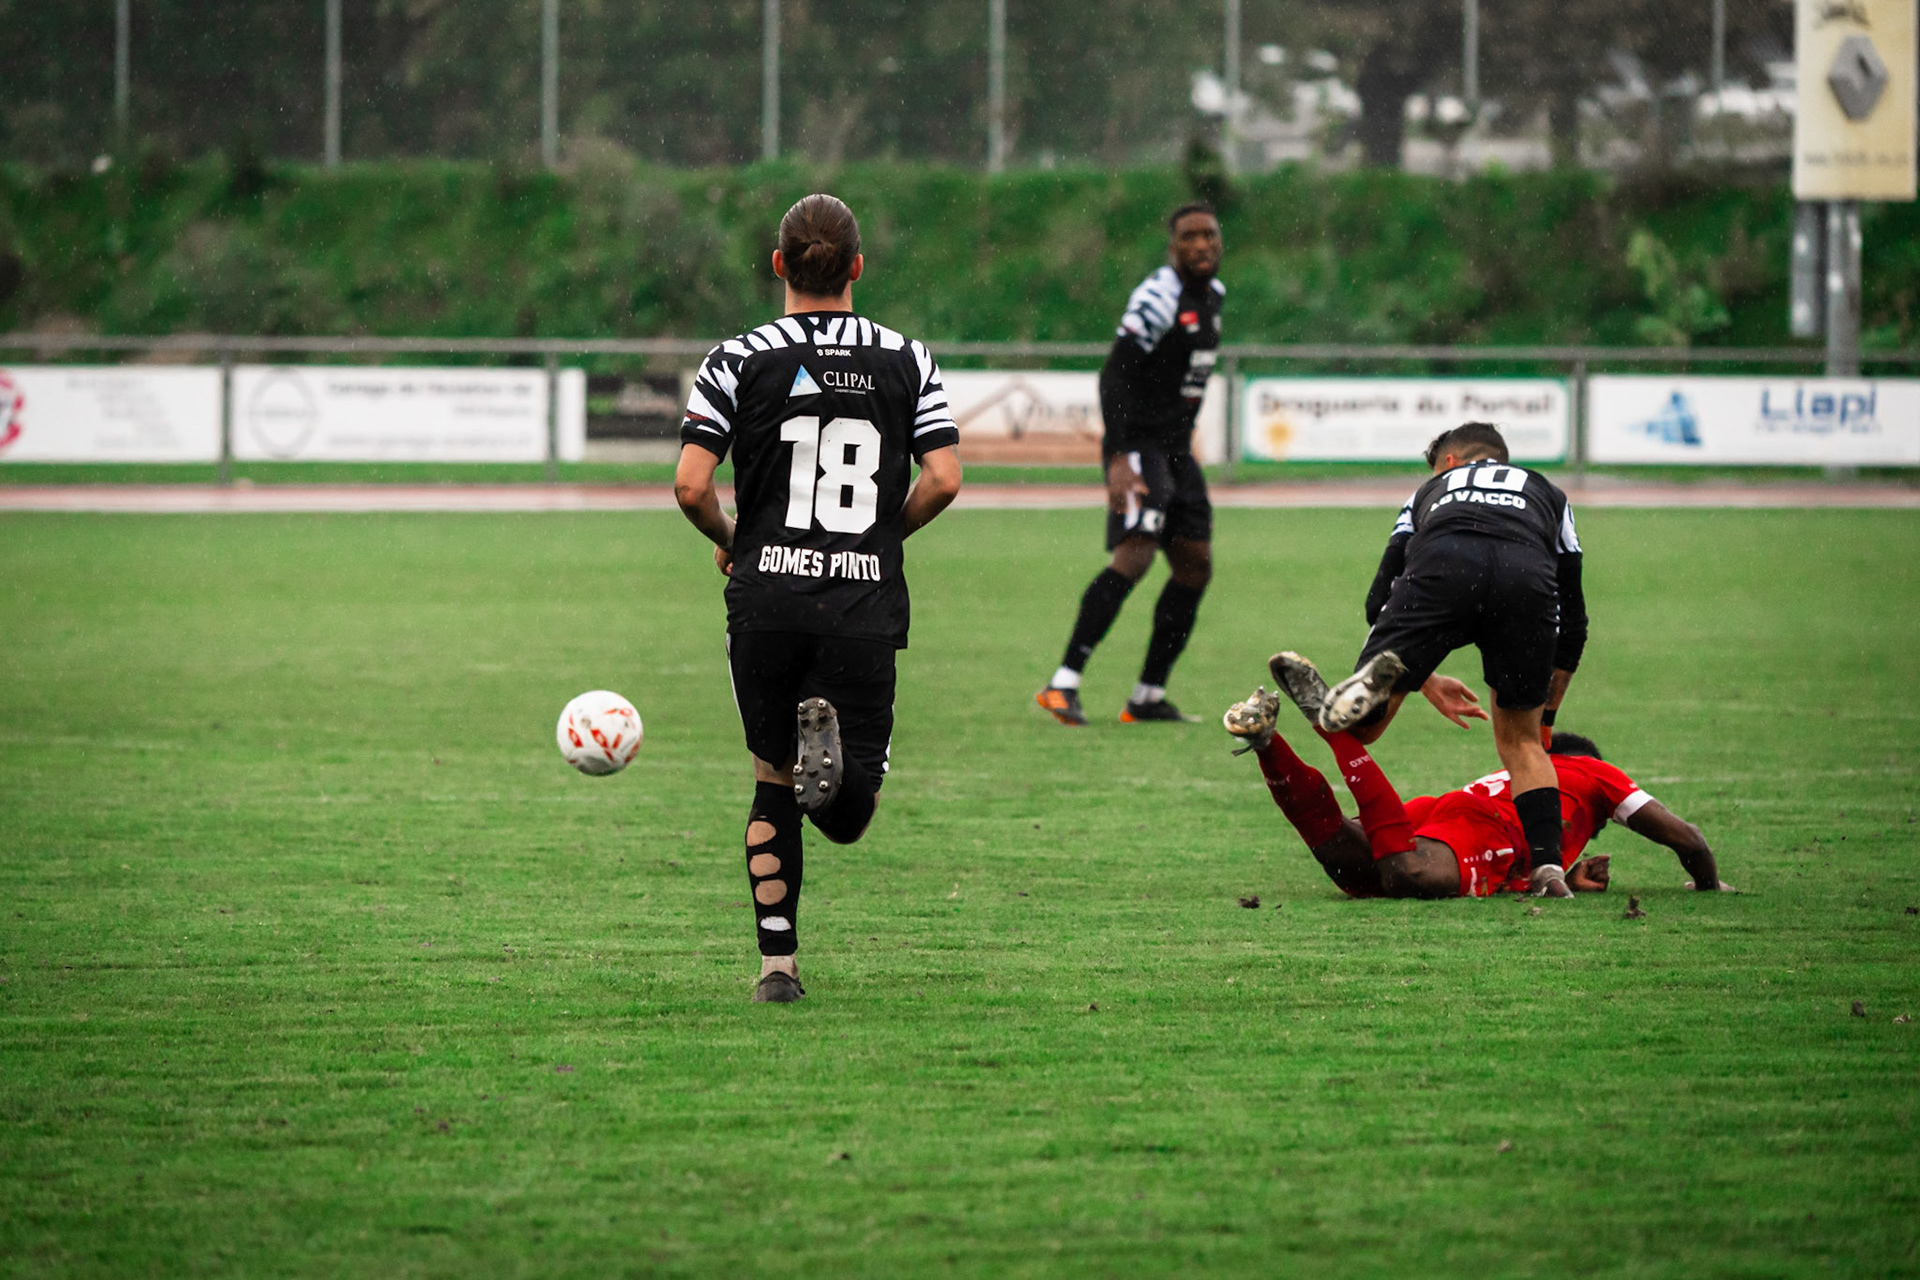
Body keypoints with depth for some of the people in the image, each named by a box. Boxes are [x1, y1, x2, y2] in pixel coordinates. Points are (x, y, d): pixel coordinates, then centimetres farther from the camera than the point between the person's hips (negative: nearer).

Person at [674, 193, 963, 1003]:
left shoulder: (740, 359, 0)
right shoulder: (906, 360, 5)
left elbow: (690, 486, -6)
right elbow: (944, 480, -3)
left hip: (766, 599, 0)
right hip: (866, 603, 0)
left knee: (772, 782, 17)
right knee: (847, 816, 4)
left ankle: (777, 964, 8)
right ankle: (833, 749, -32)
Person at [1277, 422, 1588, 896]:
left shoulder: (1431, 491, 42)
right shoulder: (1547, 494, 42)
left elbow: (1380, 603, 33)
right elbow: (1573, 626, 39)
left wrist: (1423, 682, 45)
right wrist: (1544, 720, 49)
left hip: (1441, 568, -1)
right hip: (1528, 580, 1)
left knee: (1357, 729, 1)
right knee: (1521, 741, 19)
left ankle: (1375, 680, -35)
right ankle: (1547, 868, 0)